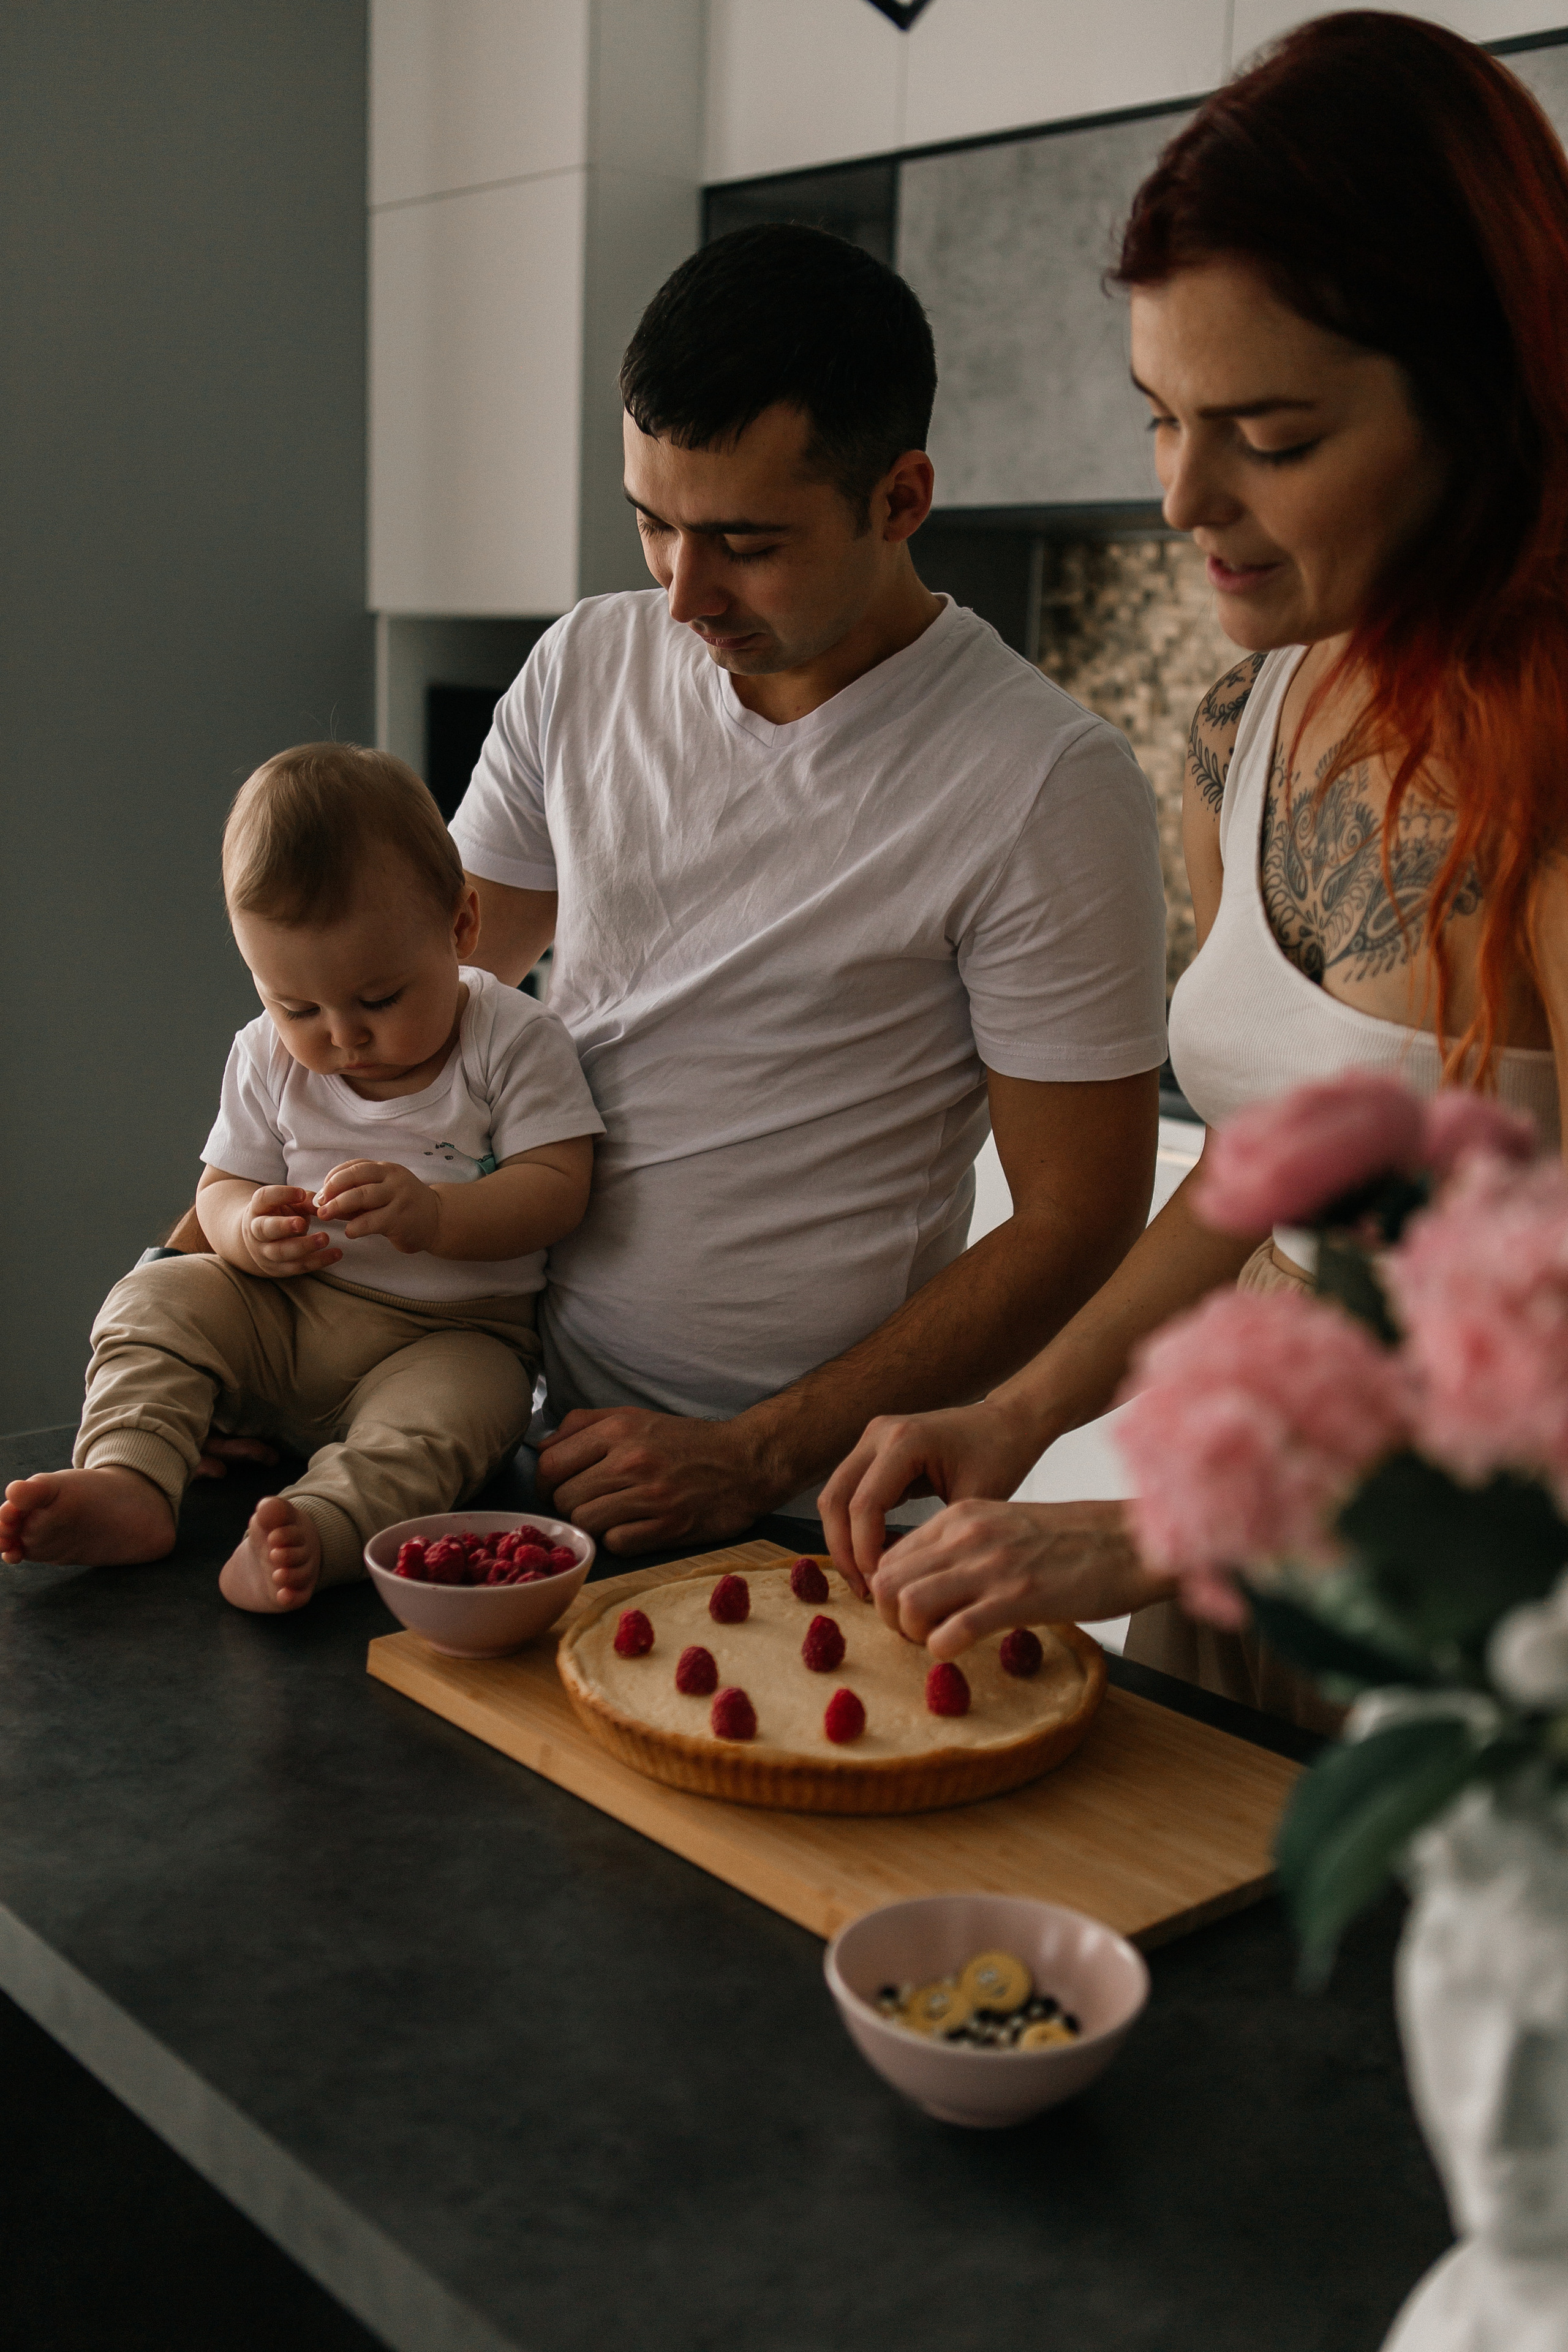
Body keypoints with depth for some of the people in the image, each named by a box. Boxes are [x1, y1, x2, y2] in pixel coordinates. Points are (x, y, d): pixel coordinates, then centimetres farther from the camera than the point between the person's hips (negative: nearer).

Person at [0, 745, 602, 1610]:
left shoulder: (515, 1041, -11)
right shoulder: (267, 1058, 1)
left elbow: (557, 1189, -17)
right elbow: (221, 1189, 7)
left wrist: (434, 1214, -35)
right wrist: (253, 1231, -20)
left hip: (449, 1333, -4)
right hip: (285, 1317, 4)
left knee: (451, 1406, -34)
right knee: (155, 1300, -13)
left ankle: (321, 1524, -55)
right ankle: (129, 1482, -31)